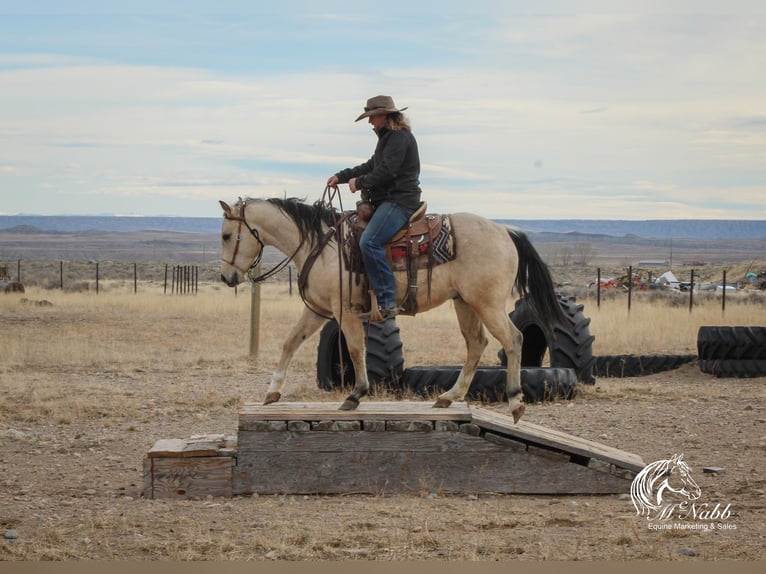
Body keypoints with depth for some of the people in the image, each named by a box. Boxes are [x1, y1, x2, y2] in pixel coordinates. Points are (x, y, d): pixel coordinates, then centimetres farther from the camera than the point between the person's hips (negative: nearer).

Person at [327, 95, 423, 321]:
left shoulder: (399, 137, -10)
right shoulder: (389, 137, 23)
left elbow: (386, 172, -18)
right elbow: (371, 166, 28)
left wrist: (360, 182, -6)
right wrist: (341, 177, 20)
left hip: (399, 201, -12)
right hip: (387, 201, 12)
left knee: (369, 241, -28)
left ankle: (387, 302, -31)